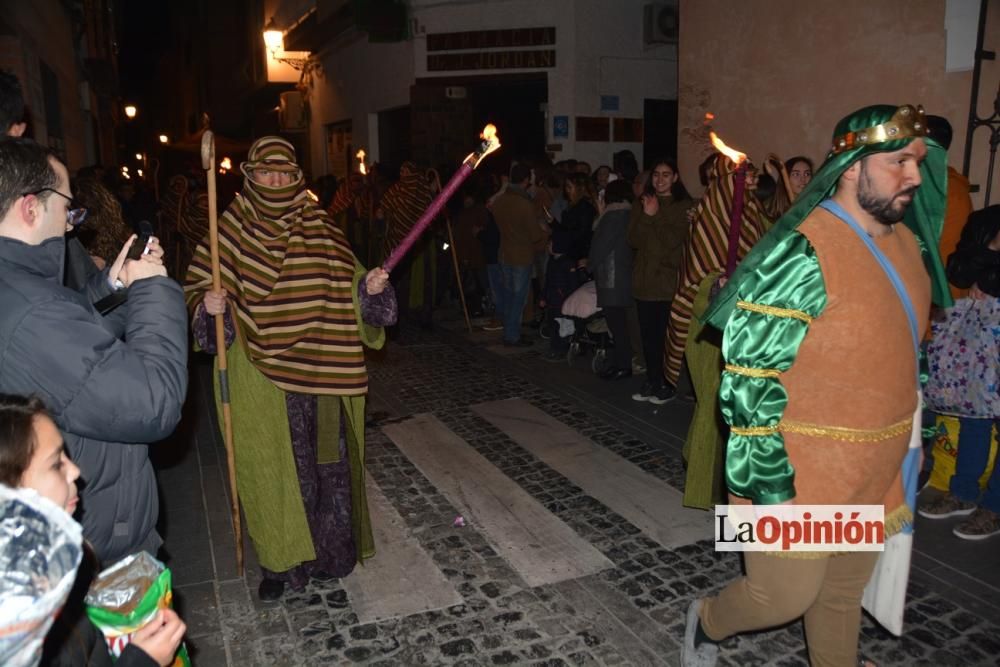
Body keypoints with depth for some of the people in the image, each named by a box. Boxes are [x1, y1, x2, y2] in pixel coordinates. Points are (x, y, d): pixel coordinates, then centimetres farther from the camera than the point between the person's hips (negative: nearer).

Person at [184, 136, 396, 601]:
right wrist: (209, 306, -18)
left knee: (325, 461, 10)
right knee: (271, 468, 8)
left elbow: (349, 294, 8)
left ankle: (328, 550, 30)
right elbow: (198, 294, 4)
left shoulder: (320, 229, 3)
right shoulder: (231, 233, 0)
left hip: (318, 375, 1)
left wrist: (371, 288, -13)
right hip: (259, 378, -1)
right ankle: (279, 561, 26)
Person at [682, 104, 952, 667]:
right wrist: (769, 488, -20)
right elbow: (750, 382, -22)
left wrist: (912, 442, 19)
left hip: (875, 474, 7)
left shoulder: (909, 244, 5)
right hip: (802, 477, -7)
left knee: (845, 592, 22)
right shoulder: (800, 256, -22)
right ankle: (708, 622, 38)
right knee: (785, 596, 7)